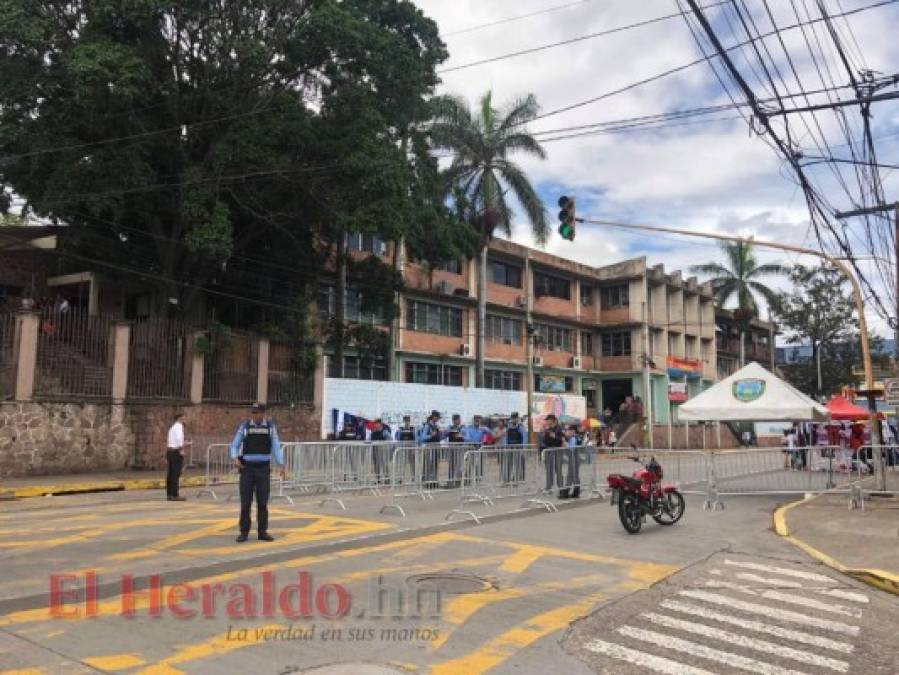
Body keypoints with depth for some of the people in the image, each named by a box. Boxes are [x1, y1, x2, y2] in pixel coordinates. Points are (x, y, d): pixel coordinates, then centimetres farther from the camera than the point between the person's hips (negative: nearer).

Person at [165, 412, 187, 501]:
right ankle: (175, 495, -9)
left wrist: (167, 454, 24)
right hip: (176, 452, -9)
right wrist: (181, 450, -19)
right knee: (176, 474, -8)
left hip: (169, 451, 9)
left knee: (170, 474, 11)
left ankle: (169, 495, 15)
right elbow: (179, 438, -24)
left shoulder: (172, 427, 18)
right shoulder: (179, 426, -10)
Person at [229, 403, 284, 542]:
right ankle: (244, 532, 8)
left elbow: (276, 447, 1)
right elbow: (235, 445, 0)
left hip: (263, 469, 1)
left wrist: (281, 465, -7)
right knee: (245, 502, -2)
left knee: (262, 502, 2)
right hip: (247, 469, -1)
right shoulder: (244, 426, -1)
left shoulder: (270, 426, 1)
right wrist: (235, 459, -19)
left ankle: (262, 532, 9)